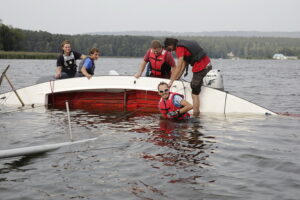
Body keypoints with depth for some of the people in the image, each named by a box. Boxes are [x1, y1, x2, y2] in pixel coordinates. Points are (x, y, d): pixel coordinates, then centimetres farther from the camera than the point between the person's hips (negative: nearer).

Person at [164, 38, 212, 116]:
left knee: (194, 94, -4)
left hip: (200, 67, -10)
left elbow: (178, 67, -16)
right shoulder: (184, 43, 19)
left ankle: (195, 115, -4)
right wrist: (178, 77, 18)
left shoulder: (180, 48, -10)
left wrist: (171, 81, -12)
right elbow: (184, 63, 19)